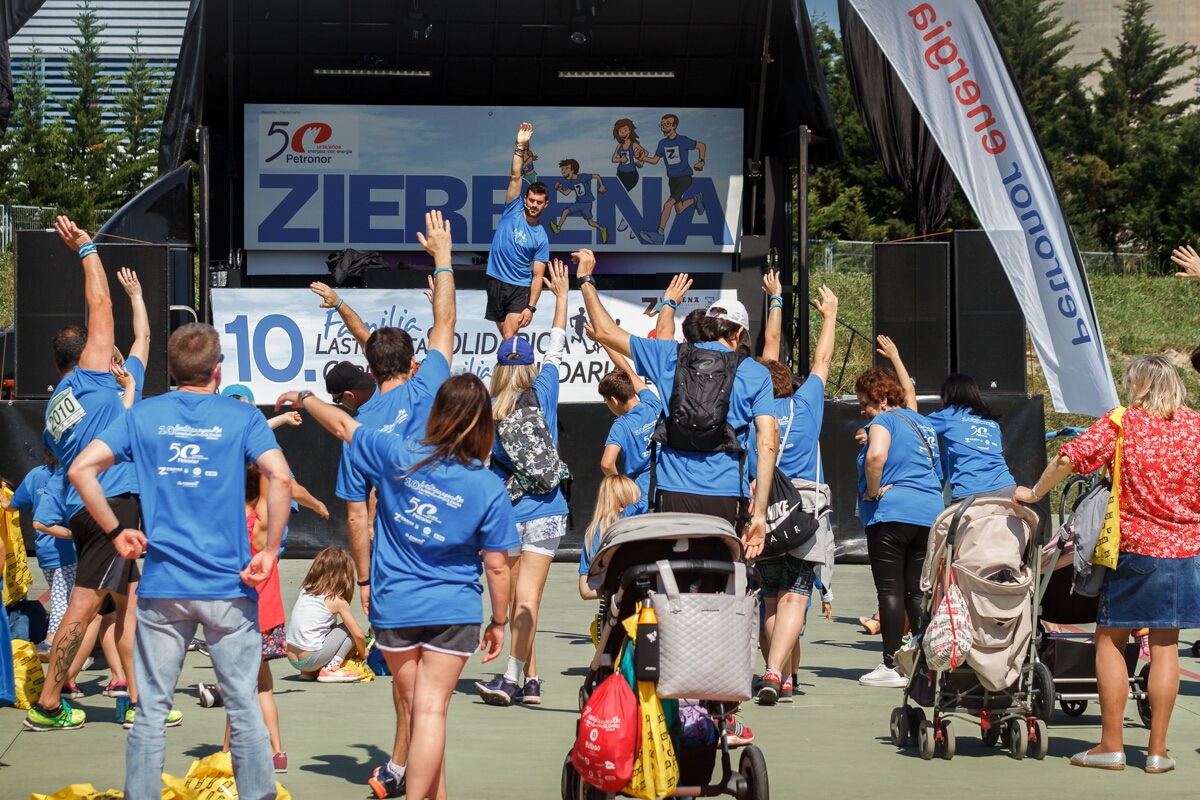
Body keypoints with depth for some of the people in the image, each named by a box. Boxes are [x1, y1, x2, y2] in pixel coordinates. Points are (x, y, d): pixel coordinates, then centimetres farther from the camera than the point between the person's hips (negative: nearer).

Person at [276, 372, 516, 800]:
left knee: (412, 707, 16)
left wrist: (303, 398, 26)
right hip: (453, 612, -2)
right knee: (431, 711, -4)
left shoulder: (399, 456, -8)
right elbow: (497, 566, -6)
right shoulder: (489, 488, -10)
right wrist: (498, 622, 8)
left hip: (394, 607, 2)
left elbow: (342, 426, 7)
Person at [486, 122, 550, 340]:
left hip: (520, 288, -3)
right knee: (507, 337, 12)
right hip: (496, 282, 3)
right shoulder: (513, 210, 0)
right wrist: (521, 147, -21)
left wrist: (531, 307, -16)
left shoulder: (541, 238, -3)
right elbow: (515, 177, -10)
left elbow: (538, 276, -5)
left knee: (509, 337, -18)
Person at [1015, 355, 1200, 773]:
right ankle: (1158, 750, 6)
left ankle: (1111, 746, 7)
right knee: (1165, 646, 7)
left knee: (1110, 641, 9)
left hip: (1133, 547, -3)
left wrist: (1035, 493, -2)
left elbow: (1069, 457, -15)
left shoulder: (1121, 424, -7)